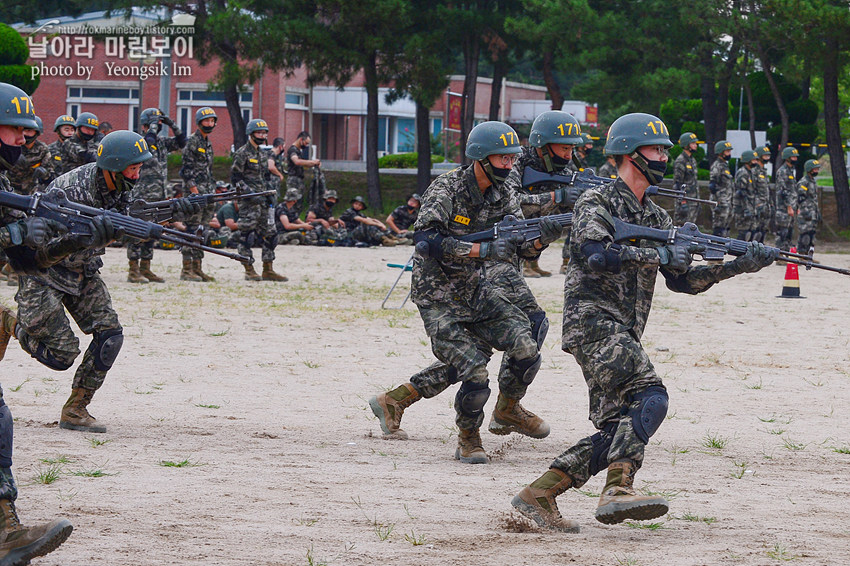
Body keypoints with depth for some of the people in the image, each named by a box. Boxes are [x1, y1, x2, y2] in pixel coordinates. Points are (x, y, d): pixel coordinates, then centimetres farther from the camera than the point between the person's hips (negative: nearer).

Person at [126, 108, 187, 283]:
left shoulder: (162, 142, 13)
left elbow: (181, 142, 17)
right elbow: (148, 142, -30)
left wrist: (172, 125, 6)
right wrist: (153, 127, -17)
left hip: (158, 196, 8)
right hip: (141, 196, -8)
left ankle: (145, 269, 17)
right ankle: (133, 270, -4)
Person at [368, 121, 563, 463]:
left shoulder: (503, 196, 3)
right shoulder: (447, 188, -17)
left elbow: (523, 246, -3)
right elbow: (425, 238, -30)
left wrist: (542, 238, -27)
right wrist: (483, 250, -36)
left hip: (477, 291, 6)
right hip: (438, 298, -6)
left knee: (526, 350, -11)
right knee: (474, 374, -18)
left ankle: (508, 410, 18)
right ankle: (468, 441, 9)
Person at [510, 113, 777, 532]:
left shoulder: (656, 218, 21)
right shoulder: (595, 204, -4)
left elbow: (683, 280, 17)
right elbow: (596, 255, -22)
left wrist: (738, 266, 4)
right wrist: (658, 255, -18)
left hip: (623, 336, 9)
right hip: (593, 323, -9)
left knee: (617, 428, 2)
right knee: (650, 397, -25)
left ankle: (537, 496, 5)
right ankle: (617, 491, -33)